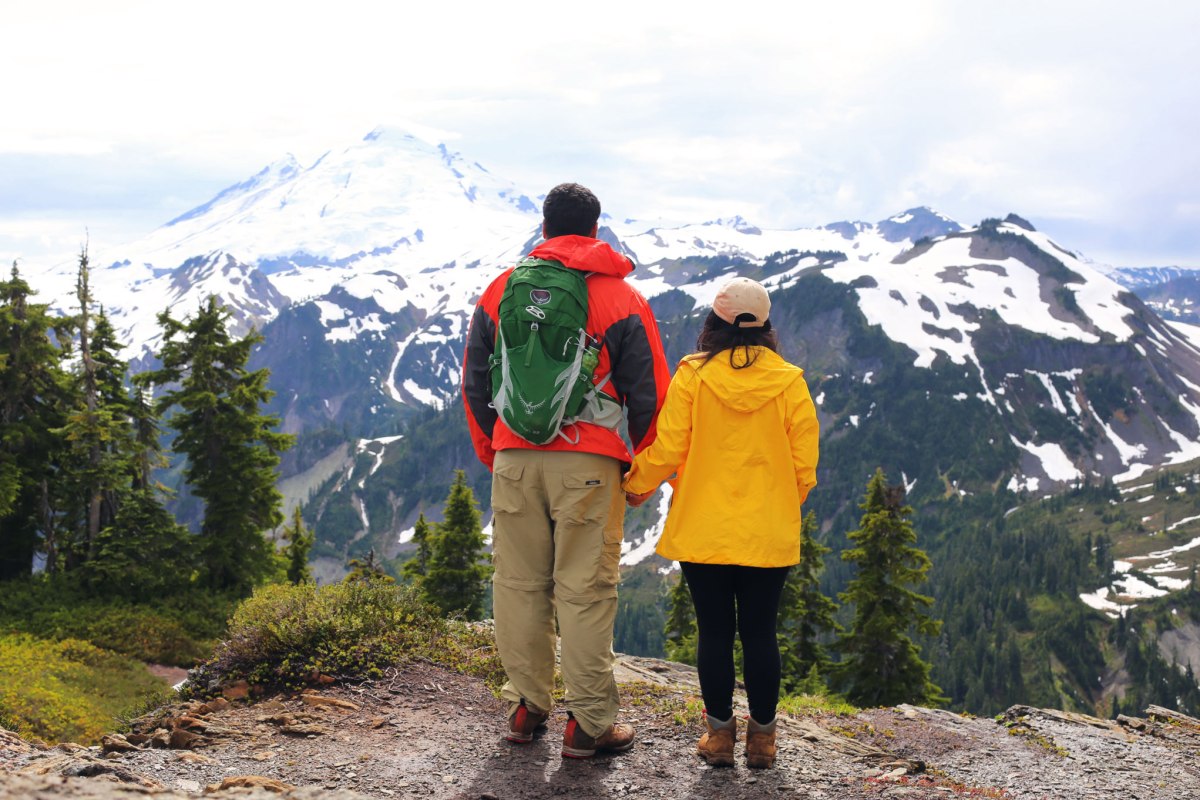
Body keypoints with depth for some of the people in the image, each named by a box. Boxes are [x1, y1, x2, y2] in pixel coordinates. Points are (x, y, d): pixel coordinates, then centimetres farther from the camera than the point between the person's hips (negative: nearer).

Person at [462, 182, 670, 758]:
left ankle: (525, 707, 21)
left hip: (515, 461, 3)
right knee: (585, 589, 1)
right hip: (590, 463, -3)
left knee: (519, 583, 12)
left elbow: (473, 381, 13)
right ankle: (589, 721, 7)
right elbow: (648, 393, -1)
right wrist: (634, 464, 12)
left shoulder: (500, 290, 9)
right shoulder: (623, 300, 0)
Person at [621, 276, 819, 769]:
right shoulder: (789, 382, -2)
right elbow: (803, 466, 0)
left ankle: (719, 734, 15)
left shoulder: (692, 376, -6)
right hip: (768, 535, 1)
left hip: (703, 530, -1)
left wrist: (636, 486, 14)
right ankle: (762, 737, 16)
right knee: (759, 633, 9)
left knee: (714, 632, 7)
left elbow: (666, 451, -5)